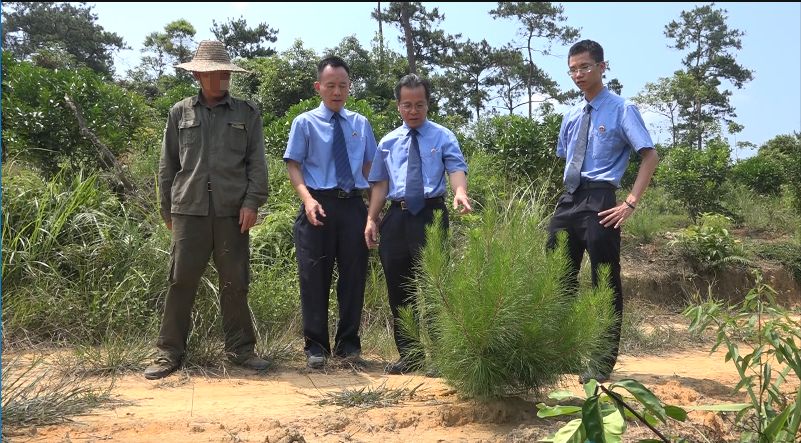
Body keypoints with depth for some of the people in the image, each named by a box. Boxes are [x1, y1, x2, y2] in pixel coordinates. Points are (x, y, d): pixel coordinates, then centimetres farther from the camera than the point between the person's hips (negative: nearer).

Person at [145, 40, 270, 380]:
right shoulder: (180, 113, 12)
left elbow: (257, 162, 5)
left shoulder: (247, 113, 10)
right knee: (181, 280, 2)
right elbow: (167, 165, 14)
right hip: (189, 209, 0)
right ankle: (169, 352, 12)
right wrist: (167, 209, 12)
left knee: (235, 283, 5)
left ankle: (240, 348, 17)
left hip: (232, 211, 0)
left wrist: (252, 202, -5)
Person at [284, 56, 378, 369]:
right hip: (319, 205, -3)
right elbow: (293, 166, -2)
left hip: (354, 204, 3)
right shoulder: (305, 123, 3)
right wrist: (308, 199, -18)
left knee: (354, 275, 7)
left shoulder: (361, 124, 13)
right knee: (315, 277, 2)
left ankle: (348, 343, 21)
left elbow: (369, 166, 15)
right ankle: (315, 346, 14)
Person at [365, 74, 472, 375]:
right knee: (398, 290, 6)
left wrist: (460, 191, -30)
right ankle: (407, 356, 19)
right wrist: (372, 219, 4)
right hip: (397, 217, 4)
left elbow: (456, 168, -9)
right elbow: (380, 183, 14)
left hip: (431, 215, -3)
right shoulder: (388, 142, 14)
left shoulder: (443, 136, 5)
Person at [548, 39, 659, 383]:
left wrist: (631, 202, -15)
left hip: (599, 203, -6)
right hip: (568, 201, 7)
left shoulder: (622, 110, -3)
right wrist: (571, 194, 13)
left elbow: (649, 156, -9)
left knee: (605, 283, 1)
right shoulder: (571, 116, 16)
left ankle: (603, 362, 13)